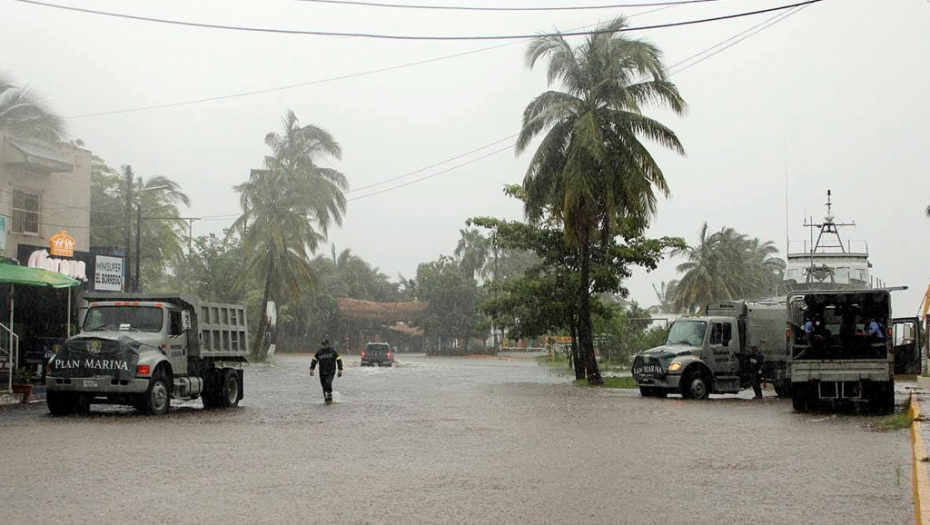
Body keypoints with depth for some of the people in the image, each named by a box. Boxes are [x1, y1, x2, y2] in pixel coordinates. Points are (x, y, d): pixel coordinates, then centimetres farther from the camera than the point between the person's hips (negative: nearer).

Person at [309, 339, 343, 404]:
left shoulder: (333, 351, -1)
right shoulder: (319, 352, 6)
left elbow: (338, 360, 2)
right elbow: (314, 360, 11)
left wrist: (340, 369, -3)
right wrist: (311, 369, 1)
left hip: (331, 372, -3)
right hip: (322, 372, 4)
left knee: (328, 383, -22)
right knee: (324, 386, 4)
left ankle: (329, 398, -11)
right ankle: (326, 399, 18)